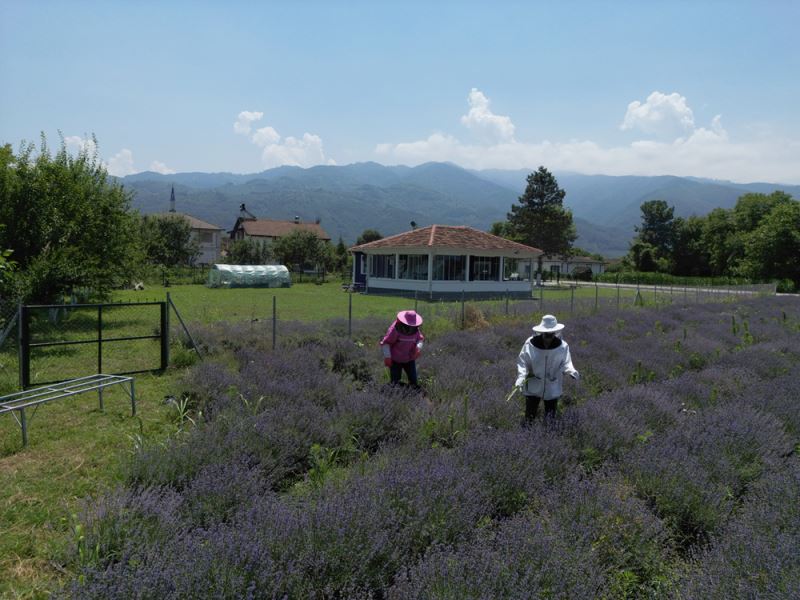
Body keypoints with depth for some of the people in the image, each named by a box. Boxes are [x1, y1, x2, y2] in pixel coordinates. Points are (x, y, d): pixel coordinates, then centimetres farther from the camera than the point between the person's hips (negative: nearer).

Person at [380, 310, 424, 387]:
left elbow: (420, 339, 9)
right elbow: (385, 342, -18)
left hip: (409, 360, 4)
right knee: (395, 381, 0)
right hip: (395, 360, -4)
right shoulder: (395, 329, -24)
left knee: (413, 380, 1)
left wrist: (418, 347, -13)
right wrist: (387, 357, -20)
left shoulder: (415, 329, -7)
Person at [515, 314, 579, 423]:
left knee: (550, 418, 16)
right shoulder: (530, 343, -16)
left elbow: (565, 363, -8)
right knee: (529, 417, 6)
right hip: (533, 386, -1)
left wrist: (571, 371, -30)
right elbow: (523, 362, -10)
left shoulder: (562, 346, -11)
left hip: (552, 388, 1)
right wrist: (521, 376, -25)